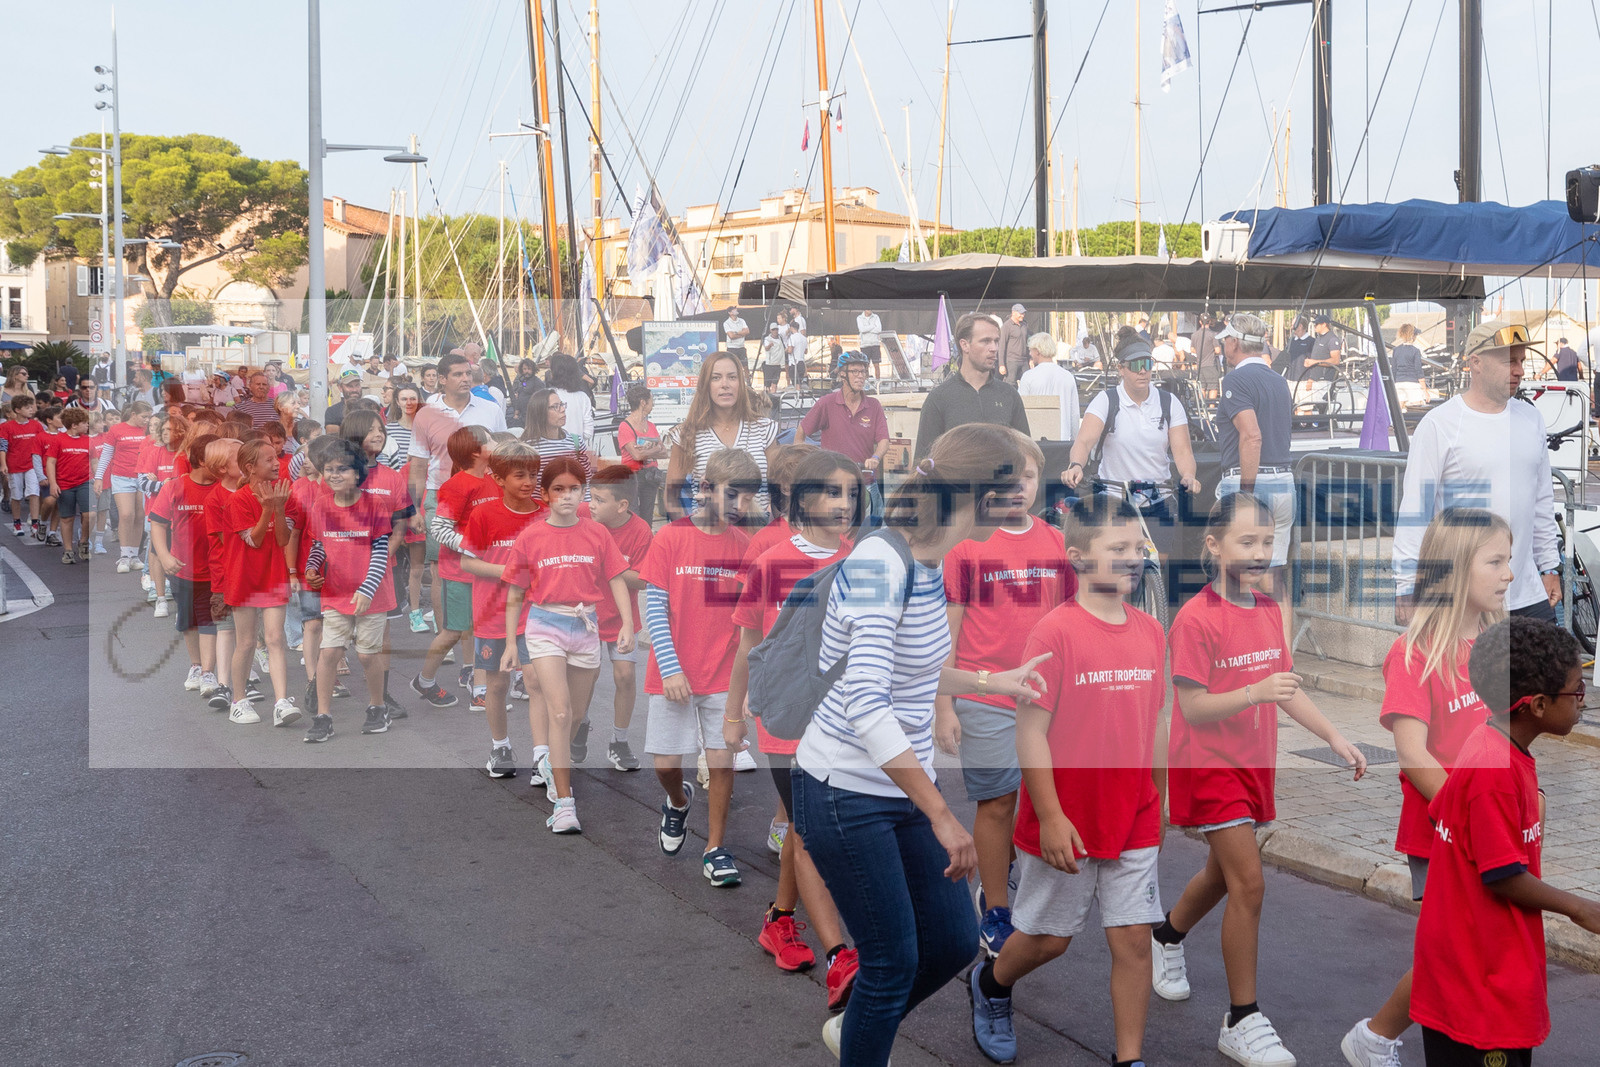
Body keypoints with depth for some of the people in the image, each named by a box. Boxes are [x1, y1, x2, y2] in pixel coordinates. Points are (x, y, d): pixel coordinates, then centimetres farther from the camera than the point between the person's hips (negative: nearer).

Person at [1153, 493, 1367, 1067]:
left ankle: (1167, 939, 51)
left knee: (1223, 873, 22)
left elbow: (1285, 687, 11)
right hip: (1208, 765, -7)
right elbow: (1192, 708, -21)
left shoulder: (1270, 610, 4)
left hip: (1254, 763, 8)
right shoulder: (1195, 618, -19)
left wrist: (1336, 738, 3)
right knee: (1248, 883, -11)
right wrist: (1257, 692, -33)